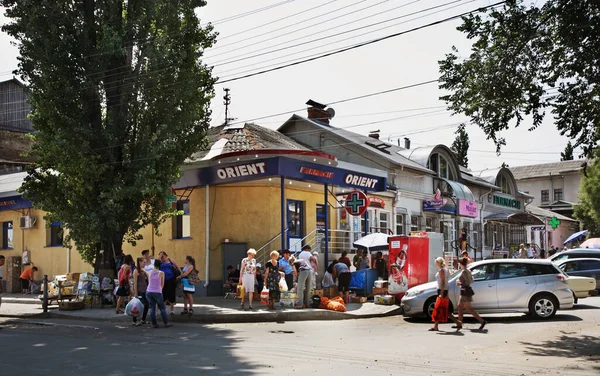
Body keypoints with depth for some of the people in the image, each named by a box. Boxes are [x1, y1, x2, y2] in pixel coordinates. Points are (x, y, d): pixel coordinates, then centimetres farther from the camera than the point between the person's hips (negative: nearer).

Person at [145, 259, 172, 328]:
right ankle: (166, 323, 7)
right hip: (157, 292, -3)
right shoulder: (161, 273, -4)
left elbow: (149, 282, 14)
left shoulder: (150, 272, 5)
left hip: (149, 291, 3)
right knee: (162, 308, 7)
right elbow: (162, 284, 3)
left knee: (152, 308, 7)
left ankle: (154, 324, 4)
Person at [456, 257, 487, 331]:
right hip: (464, 291, 10)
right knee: (460, 306, 14)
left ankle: (482, 321, -10)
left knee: (468, 308, -7)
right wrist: (461, 282, 15)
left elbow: (468, 282, -23)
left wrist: (460, 283, -11)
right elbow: (471, 281, 17)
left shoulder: (464, 271, -17)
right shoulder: (468, 271, 11)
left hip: (466, 291, -10)